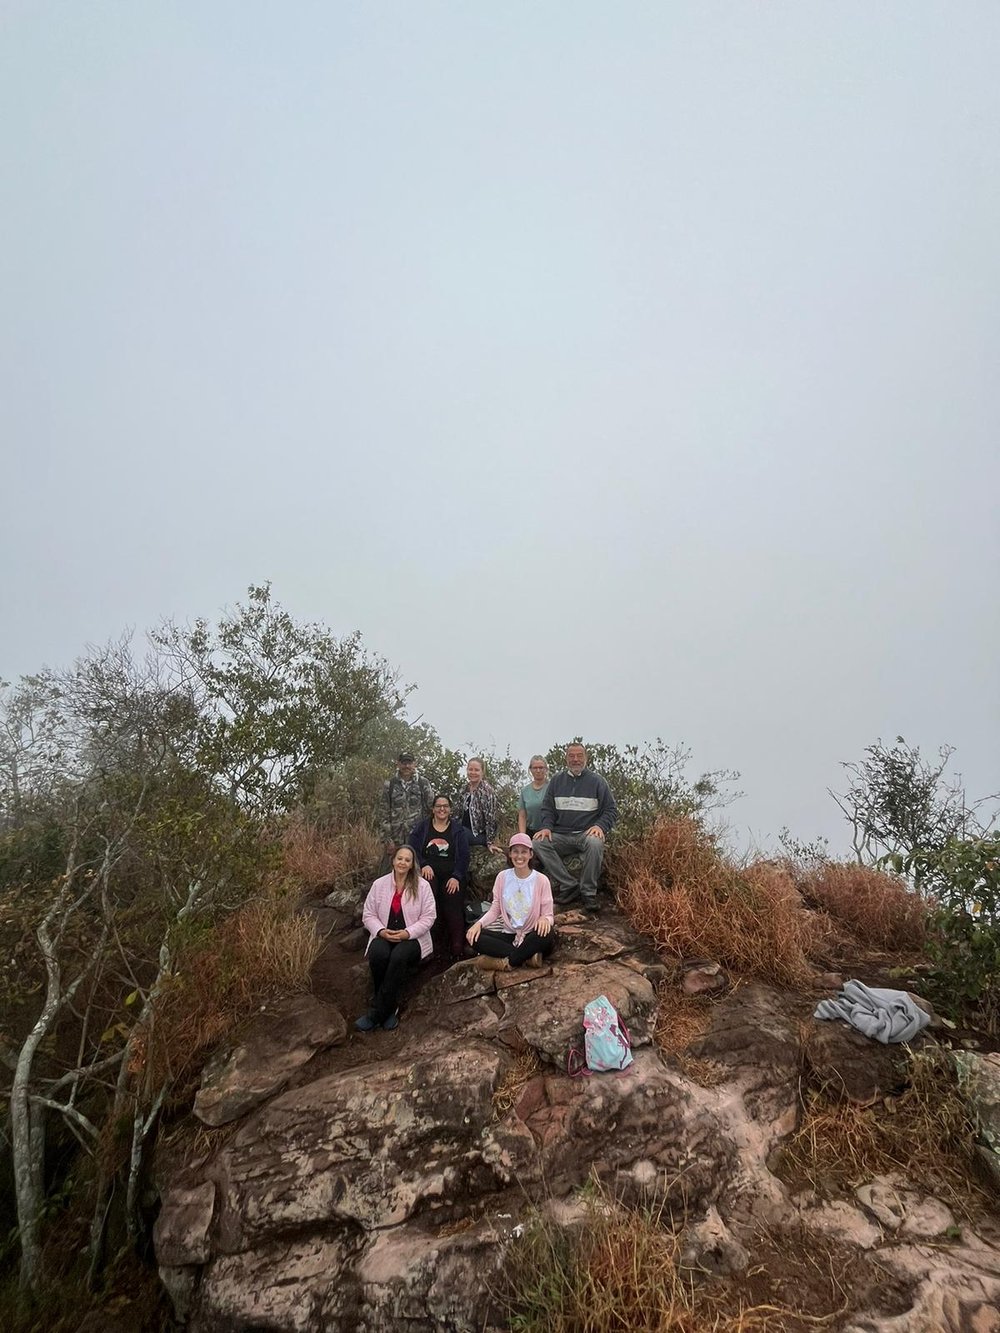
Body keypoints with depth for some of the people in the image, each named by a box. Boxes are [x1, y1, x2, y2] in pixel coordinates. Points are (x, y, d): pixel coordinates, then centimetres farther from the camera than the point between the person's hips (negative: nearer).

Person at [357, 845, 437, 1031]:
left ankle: (377, 1013, -23)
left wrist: (407, 933, -17)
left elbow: (428, 917, -4)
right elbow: (368, 914, 6)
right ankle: (390, 1007, -12)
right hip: (384, 936, 2)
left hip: (412, 938, -2)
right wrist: (381, 931, -13)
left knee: (399, 956, -35)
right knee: (378, 955, -34)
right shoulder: (379, 884, 6)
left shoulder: (422, 886, -1)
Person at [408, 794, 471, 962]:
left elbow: (463, 856, 6)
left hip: (452, 874, 0)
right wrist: (423, 865, -13)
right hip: (429, 872, 0)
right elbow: (413, 850, 6)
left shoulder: (458, 830, 14)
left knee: (454, 908, -22)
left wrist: (456, 877, -9)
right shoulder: (421, 828, 16)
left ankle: (458, 950, -22)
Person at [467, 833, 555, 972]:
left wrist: (545, 919, -29)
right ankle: (526, 957, -24)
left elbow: (548, 914, -3)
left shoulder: (541, 880, -5)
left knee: (548, 935, -36)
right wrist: (479, 923, -15)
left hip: (531, 936, -3)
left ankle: (503, 962, -24)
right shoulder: (502, 877, 3)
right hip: (508, 934, 3)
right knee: (474, 936, -22)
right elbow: (495, 910, 6)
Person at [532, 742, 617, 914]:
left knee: (595, 844, -37)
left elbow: (611, 810, 6)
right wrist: (546, 827, -4)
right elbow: (547, 809, 15)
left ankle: (589, 892, -20)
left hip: (587, 833, -3)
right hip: (561, 834, 3)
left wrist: (600, 826, -13)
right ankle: (569, 886, -19)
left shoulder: (596, 781, 5)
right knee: (538, 843, -24)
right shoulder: (557, 780, 14)